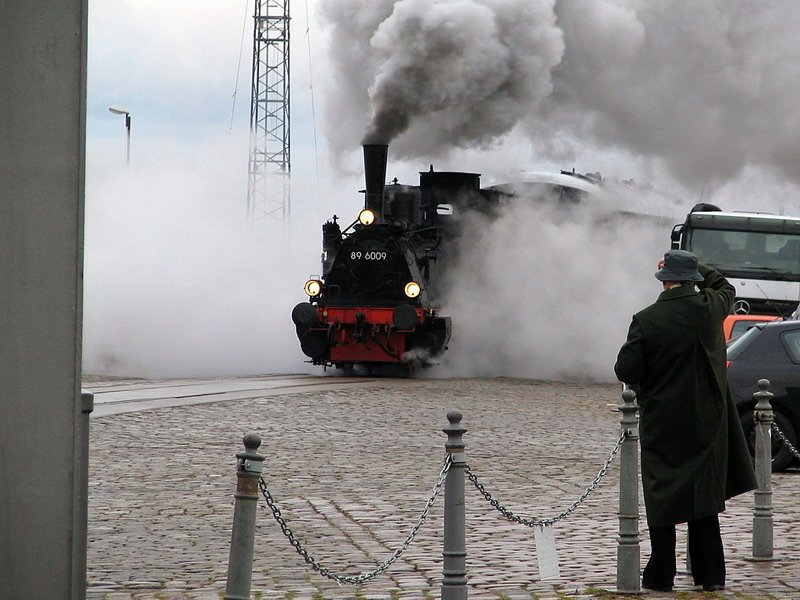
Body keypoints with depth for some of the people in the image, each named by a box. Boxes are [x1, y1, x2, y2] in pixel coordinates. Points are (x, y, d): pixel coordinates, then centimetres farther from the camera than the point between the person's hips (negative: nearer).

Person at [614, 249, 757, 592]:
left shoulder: (646, 320, -14)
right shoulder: (709, 308, -5)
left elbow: (626, 371, -12)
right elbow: (725, 288, 20)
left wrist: (645, 385, 8)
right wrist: (694, 268, 20)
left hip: (661, 420, -3)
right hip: (705, 420, 3)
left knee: (661, 496, 6)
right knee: (704, 498, 10)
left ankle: (661, 575, 8)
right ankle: (710, 575, 12)